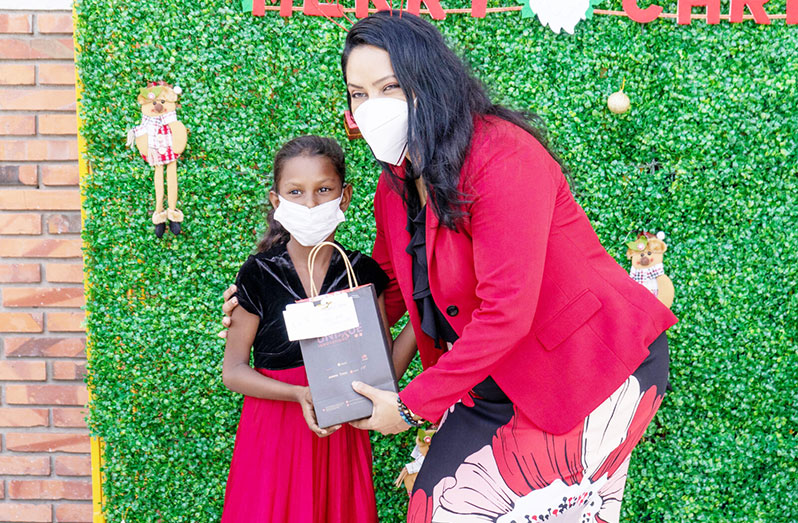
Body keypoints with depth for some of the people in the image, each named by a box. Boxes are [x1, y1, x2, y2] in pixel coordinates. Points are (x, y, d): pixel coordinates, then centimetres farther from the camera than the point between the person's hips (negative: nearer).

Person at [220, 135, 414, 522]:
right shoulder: (259, 275, -4)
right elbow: (233, 371, -3)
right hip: (274, 435, -1)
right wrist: (300, 394, -17)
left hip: (343, 436, 2)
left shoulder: (364, 273, 1)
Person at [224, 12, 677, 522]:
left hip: (596, 369, -7)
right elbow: (390, 289, 14)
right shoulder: (395, 185, 2)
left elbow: (505, 311, -28)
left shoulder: (502, 157, -23)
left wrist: (412, 405, -20)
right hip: (496, 378, 7)